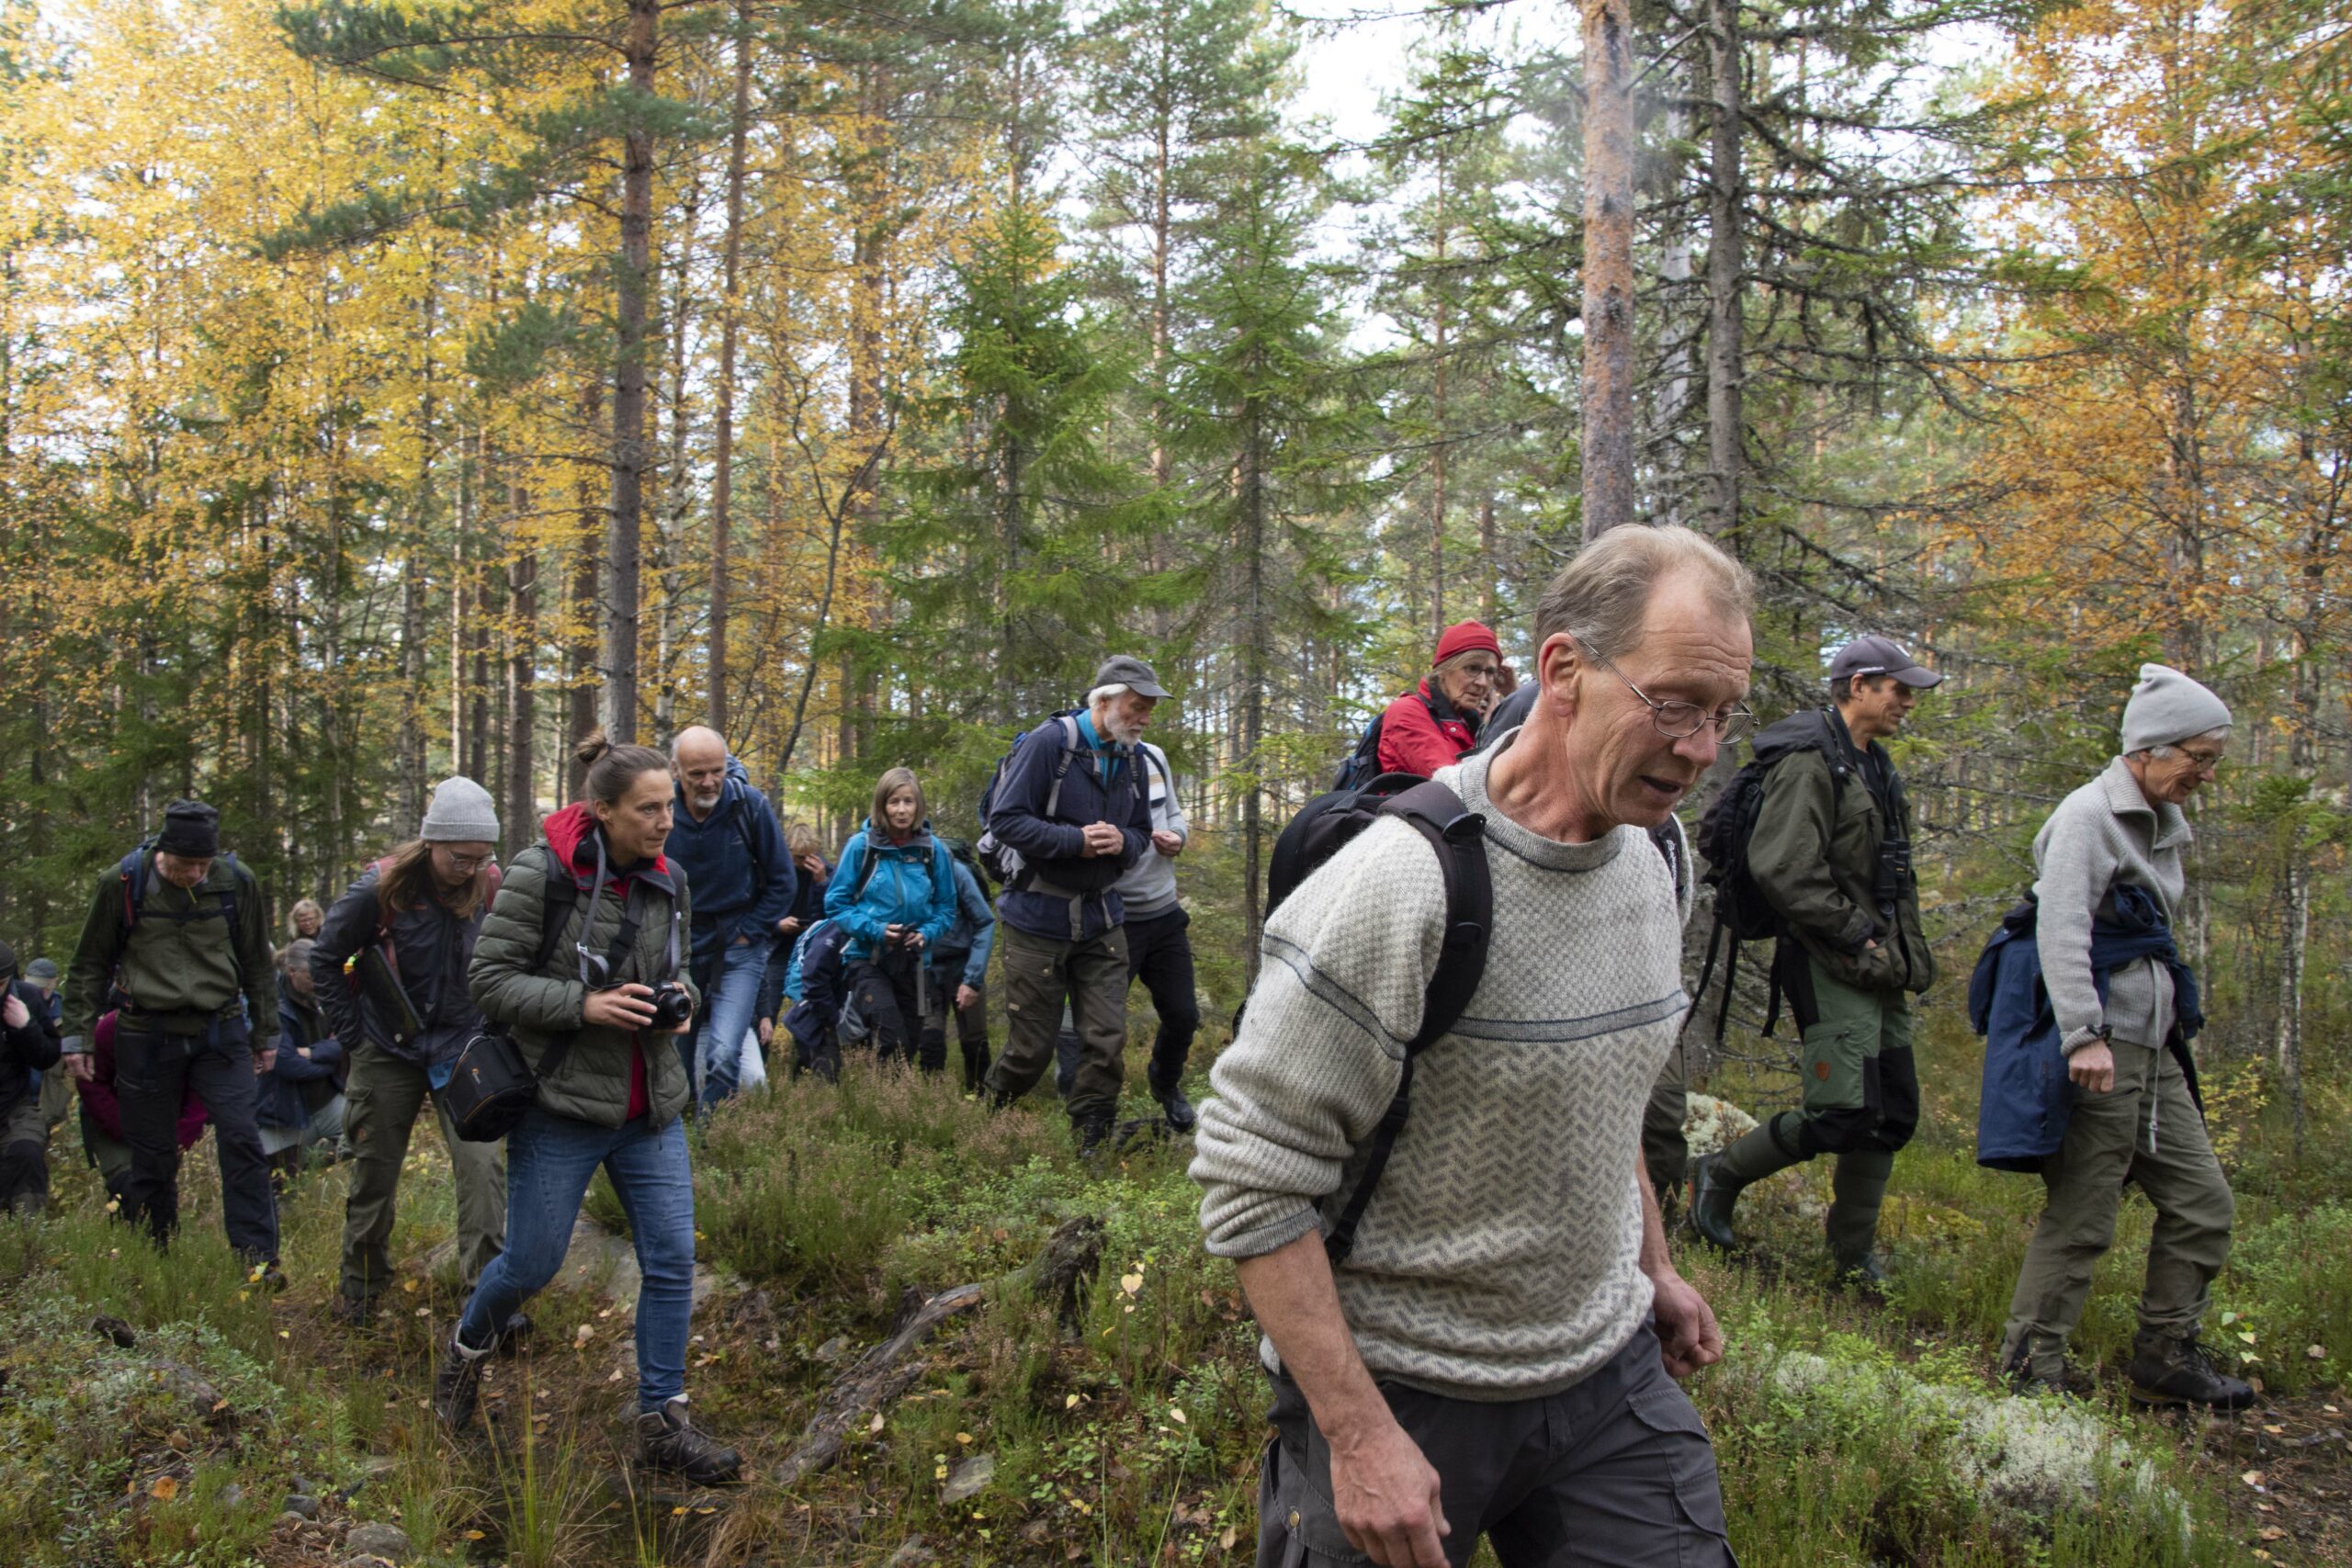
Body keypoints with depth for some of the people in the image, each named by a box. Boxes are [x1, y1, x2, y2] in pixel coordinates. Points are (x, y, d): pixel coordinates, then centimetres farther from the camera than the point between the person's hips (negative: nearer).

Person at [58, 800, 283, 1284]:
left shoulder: (236, 882, -3)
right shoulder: (123, 883, -6)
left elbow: (258, 963, 11)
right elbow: (90, 965, 6)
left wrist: (266, 1034, 15)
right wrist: (77, 1035, 3)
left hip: (220, 1031, 0)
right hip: (146, 1035, 0)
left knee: (240, 1138, -11)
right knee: (152, 1154, 5)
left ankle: (258, 1257, -8)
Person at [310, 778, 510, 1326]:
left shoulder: (491, 887, -9)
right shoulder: (382, 887, -16)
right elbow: (325, 960, -2)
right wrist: (352, 1036, -3)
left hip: (463, 1051, 1)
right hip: (390, 1051, -1)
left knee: (482, 1163, -12)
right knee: (375, 1174, 11)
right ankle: (359, 1288, 33)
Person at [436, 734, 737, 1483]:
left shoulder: (670, 882, 5)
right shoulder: (541, 875, -13)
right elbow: (489, 979, -12)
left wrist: (682, 998, -5)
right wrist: (584, 1004, -23)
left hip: (652, 1111, 5)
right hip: (561, 1107, -5)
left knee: (673, 1259, -1)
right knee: (532, 1263, 6)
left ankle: (663, 1421, 10)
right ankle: (468, 1344, 39)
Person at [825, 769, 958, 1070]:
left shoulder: (933, 850, -2)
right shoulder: (861, 845, -9)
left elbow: (946, 908, 6)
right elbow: (836, 903, -5)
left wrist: (926, 934, -13)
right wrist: (874, 930, -18)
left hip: (913, 963, 3)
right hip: (867, 959, -3)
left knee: (913, 1044, 10)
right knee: (892, 1041, -21)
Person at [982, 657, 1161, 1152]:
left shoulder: (1130, 758, 7)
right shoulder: (1049, 743, -13)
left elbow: (1142, 834, 15)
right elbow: (1005, 819, -16)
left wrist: (1123, 841, -9)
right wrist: (1075, 841, -23)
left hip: (1101, 920, 6)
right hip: (1038, 919, -5)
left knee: (1108, 1040, -1)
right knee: (1032, 1047, 2)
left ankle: (1090, 1144, 11)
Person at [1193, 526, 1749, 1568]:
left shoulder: (1654, 867, 2)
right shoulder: (1398, 886, -24)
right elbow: (1251, 1178, -22)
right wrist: (1358, 1435, -22)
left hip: (1609, 1366, 7)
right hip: (1407, 1392, -6)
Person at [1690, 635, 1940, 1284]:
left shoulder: (1876, 766, 19)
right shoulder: (1810, 761, -12)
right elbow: (1784, 871, -23)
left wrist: (1908, 954, 16)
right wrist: (1856, 938, -17)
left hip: (1880, 968, 10)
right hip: (1830, 966, -10)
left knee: (1893, 1115, 11)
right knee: (1844, 1115, -15)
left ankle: (1854, 1256, 23)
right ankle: (1721, 1175, 5)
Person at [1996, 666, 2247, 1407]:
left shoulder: (2165, 825, 16)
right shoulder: (2089, 816, -13)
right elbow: (2061, 929, -22)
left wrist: (2171, 1022, 21)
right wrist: (2085, 1035, -29)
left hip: (2153, 1051, 10)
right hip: (2101, 1051, -10)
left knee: (2203, 1200, 12)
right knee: (2080, 1219, -5)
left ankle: (2168, 1358, 22)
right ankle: (2028, 1369, 6)